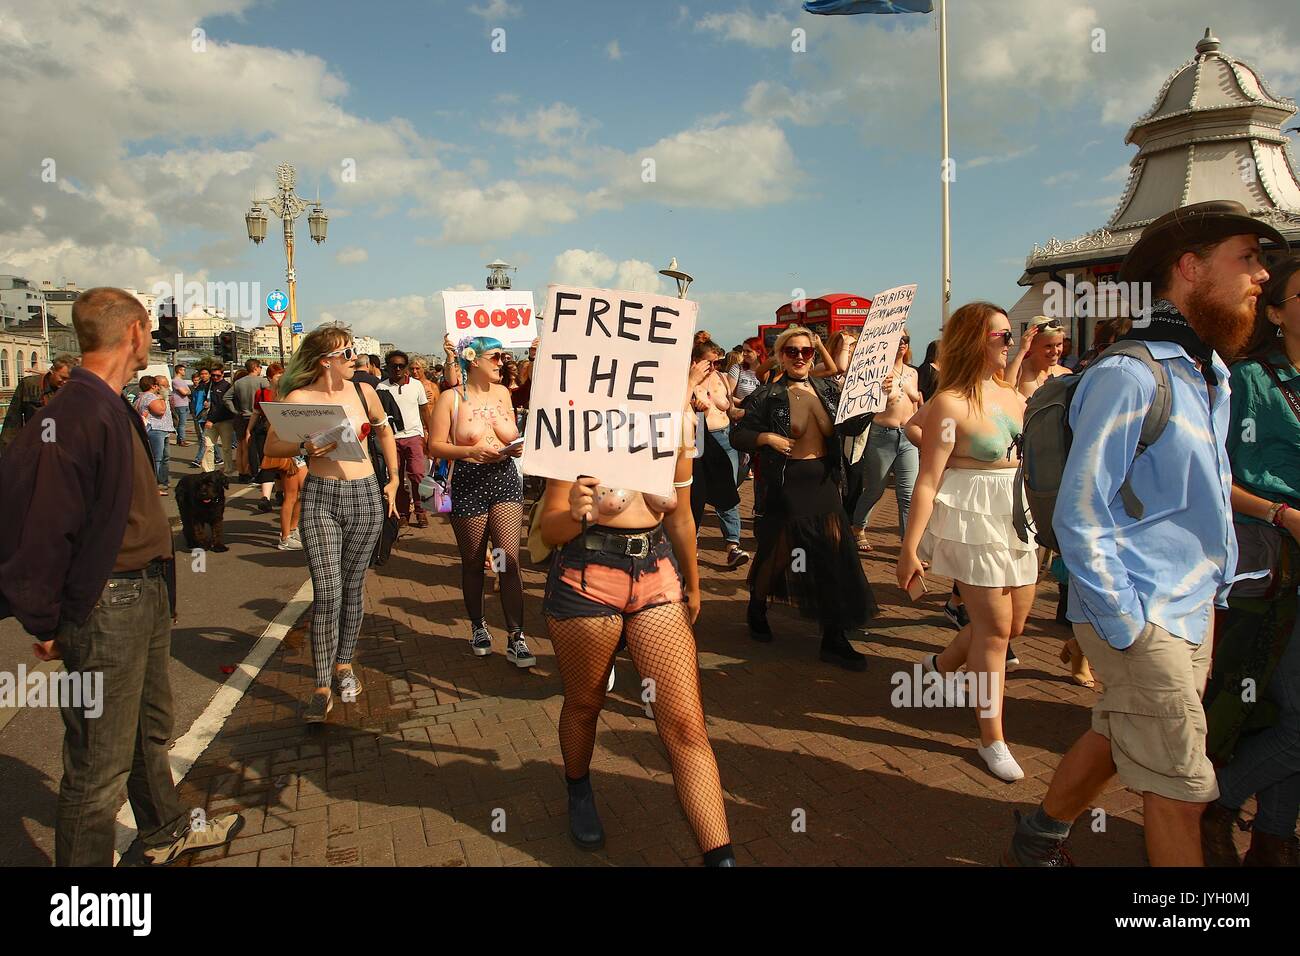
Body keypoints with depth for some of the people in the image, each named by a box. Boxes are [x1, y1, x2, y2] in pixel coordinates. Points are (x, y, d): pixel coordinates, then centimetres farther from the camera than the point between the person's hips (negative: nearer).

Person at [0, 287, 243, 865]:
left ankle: (165, 833, 46)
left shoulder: (113, 410, 9)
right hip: (103, 607, -10)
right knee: (101, 763, 3)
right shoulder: (73, 416, -22)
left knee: (151, 729, 27)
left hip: (145, 594, 10)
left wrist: (154, 582, 15)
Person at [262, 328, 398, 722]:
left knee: (352, 587, 11)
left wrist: (393, 479, 16)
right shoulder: (298, 398, -5)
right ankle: (323, 686, 1)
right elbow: (271, 446, -1)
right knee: (327, 593, -8)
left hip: (365, 497, 3)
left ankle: (343, 663, 30)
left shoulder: (363, 391, 3)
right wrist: (304, 448, -20)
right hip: (320, 499, -3)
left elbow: (384, 431, 20)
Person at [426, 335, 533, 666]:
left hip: (505, 478, 2)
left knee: (509, 560, -7)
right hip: (468, 484, -2)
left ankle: (515, 639, -2)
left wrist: (516, 447, -2)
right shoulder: (451, 398, -3)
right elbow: (435, 446, -7)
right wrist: (472, 451, -18)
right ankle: (477, 626, 33)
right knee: (473, 562, 11)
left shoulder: (502, 392, 10)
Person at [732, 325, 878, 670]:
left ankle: (834, 639, 12)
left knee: (835, 559, 3)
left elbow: (851, 427, 1)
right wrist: (766, 438, -20)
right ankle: (757, 612, 37)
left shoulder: (827, 390, 7)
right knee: (775, 553, 9)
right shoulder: (768, 396, -5)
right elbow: (738, 435, -4)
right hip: (785, 486, -4)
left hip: (823, 484, 4)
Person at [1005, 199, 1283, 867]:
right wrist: (1126, 630, -18)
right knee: (1181, 791, 1)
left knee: (1113, 736, 20)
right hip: (1144, 618, -8)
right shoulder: (1129, 376, -18)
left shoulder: (1213, 378, 10)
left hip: (1194, 611, 8)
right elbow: (1078, 517, -19)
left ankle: (1038, 841, 40)